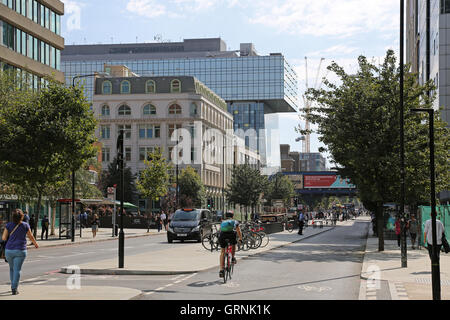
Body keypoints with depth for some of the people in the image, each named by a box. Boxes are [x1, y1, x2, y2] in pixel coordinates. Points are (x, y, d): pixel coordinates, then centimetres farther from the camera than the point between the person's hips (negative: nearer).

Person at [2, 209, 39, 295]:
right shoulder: (25, 225, -4)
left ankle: (13, 286, 29)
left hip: (9, 250, 2)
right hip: (20, 251, -2)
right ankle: (14, 289, -8)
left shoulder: (9, 225, -3)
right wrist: (35, 244, 26)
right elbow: (31, 237, 7)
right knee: (17, 270, -1)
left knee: (12, 268, 21)